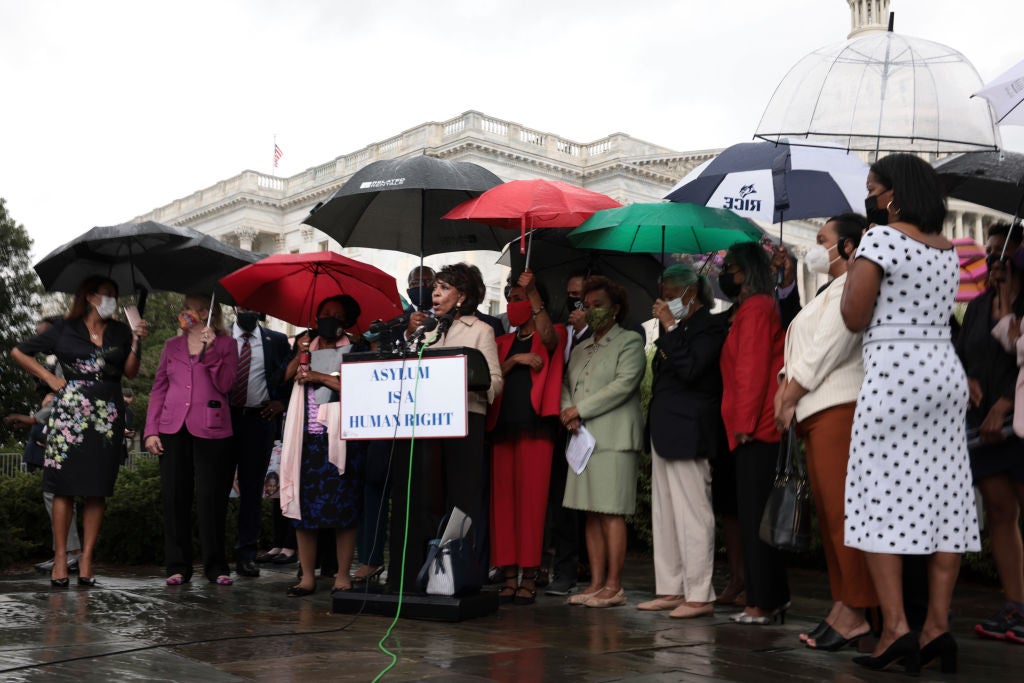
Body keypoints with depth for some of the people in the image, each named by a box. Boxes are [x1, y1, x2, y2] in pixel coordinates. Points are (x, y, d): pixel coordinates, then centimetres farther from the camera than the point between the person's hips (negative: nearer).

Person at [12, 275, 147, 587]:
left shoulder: (120, 332, 15)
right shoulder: (65, 329, 7)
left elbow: (130, 372, 8)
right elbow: (19, 353, 11)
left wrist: (136, 342, -4)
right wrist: (49, 378, 3)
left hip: (107, 415, 2)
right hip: (70, 411, -2)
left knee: (98, 489, 0)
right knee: (65, 487, -4)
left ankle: (86, 559, 5)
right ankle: (60, 558, 1)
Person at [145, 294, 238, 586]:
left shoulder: (225, 344, 7)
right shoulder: (172, 346, 17)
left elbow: (224, 384, -6)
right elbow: (158, 389, 13)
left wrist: (210, 350, -13)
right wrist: (151, 431, 5)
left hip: (210, 430, -3)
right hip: (173, 430, 3)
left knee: (211, 498, -2)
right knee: (174, 497, 3)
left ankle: (215, 566, 8)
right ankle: (178, 566, 11)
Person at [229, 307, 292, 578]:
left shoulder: (277, 341, 8)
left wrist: (282, 402, 5)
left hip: (260, 421, 0)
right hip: (223, 419, 0)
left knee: (253, 487, 2)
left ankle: (247, 554, 7)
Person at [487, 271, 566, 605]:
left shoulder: (552, 336, 8)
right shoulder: (504, 343, 22)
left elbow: (548, 336, -16)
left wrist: (532, 292, -25)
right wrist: (516, 359, -7)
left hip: (535, 427, -5)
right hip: (503, 427, 5)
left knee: (531, 500, -7)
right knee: (503, 501, 1)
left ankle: (529, 578, -4)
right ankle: (509, 576, 5)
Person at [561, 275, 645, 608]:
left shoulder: (630, 342, 2)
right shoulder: (580, 349, 24)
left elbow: (624, 385, -10)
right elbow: (566, 385, 18)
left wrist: (580, 409, -9)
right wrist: (568, 412, -4)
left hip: (614, 440, -7)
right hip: (583, 440, 7)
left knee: (611, 513, -8)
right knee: (591, 514, 6)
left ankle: (613, 586, -5)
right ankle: (596, 583, 9)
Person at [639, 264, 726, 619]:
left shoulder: (709, 326, -7)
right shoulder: (679, 328, 20)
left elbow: (690, 369, -21)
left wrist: (670, 328, -15)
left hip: (687, 432, -10)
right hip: (666, 430, 10)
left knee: (691, 513, -8)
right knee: (664, 515, 11)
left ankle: (700, 596, -5)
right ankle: (671, 590, 17)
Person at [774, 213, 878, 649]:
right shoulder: (828, 293, 25)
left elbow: (824, 352, -14)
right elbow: (798, 351, 22)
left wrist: (789, 400, -8)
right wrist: (784, 392, 6)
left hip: (840, 409, -10)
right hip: (815, 414, 10)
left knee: (841, 511, -12)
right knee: (827, 511, 9)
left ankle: (856, 612, -10)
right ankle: (842, 604, 13)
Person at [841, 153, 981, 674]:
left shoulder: (881, 238, -8)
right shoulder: (948, 250, 15)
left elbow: (855, 318, -10)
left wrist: (853, 270, 6)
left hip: (893, 372, -8)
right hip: (946, 371, 8)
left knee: (880, 498, -4)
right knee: (944, 496, 5)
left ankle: (895, 628, -9)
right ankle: (938, 626, 7)